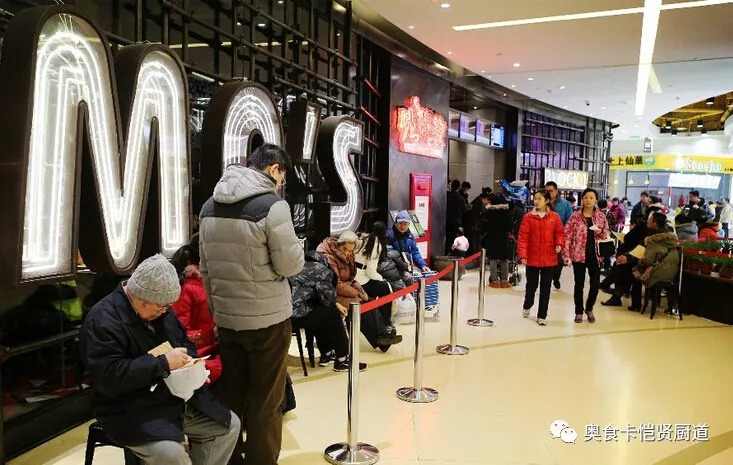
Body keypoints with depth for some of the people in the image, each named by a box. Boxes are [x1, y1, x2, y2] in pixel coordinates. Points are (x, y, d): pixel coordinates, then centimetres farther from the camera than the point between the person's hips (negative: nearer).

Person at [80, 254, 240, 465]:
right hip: (132, 411, -8)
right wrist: (163, 363, -27)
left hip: (179, 397, 8)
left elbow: (184, 341, 20)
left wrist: (191, 363, -3)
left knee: (230, 424, 4)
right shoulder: (103, 320, -18)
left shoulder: (159, 309, 8)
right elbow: (110, 378, -27)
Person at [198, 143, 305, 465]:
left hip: (226, 318, 7)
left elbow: (205, 268, 10)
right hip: (267, 319, -6)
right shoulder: (272, 205, -16)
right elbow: (291, 265, -14)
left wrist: (216, 309, 18)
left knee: (230, 396, 19)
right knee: (265, 402, 7)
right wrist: (295, 246, 7)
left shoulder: (210, 206, 6)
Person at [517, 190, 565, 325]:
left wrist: (559, 244, -12)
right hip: (532, 258, -1)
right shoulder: (528, 217, -4)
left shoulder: (555, 217, -1)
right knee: (531, 285, 14)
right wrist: (522, 255, -13)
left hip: (549, 259, 1)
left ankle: (542, 316, 16)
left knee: (545, 288, 6)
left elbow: (560, 233, 8)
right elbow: (523, 237, -7)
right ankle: (527, 306, 42)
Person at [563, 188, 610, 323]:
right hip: (578, 254, -2)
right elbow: (567, 235, -6)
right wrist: (566, 254, -12)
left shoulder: (601, 216, 3)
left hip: (595, 254, 2)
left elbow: (607, 232, 12)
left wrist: (601, 232, -12)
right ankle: (579, 312, 20)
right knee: (579, 285, 6)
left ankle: (589, 309, 27)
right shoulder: (575, 216, -5)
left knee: (595, 284, 3)